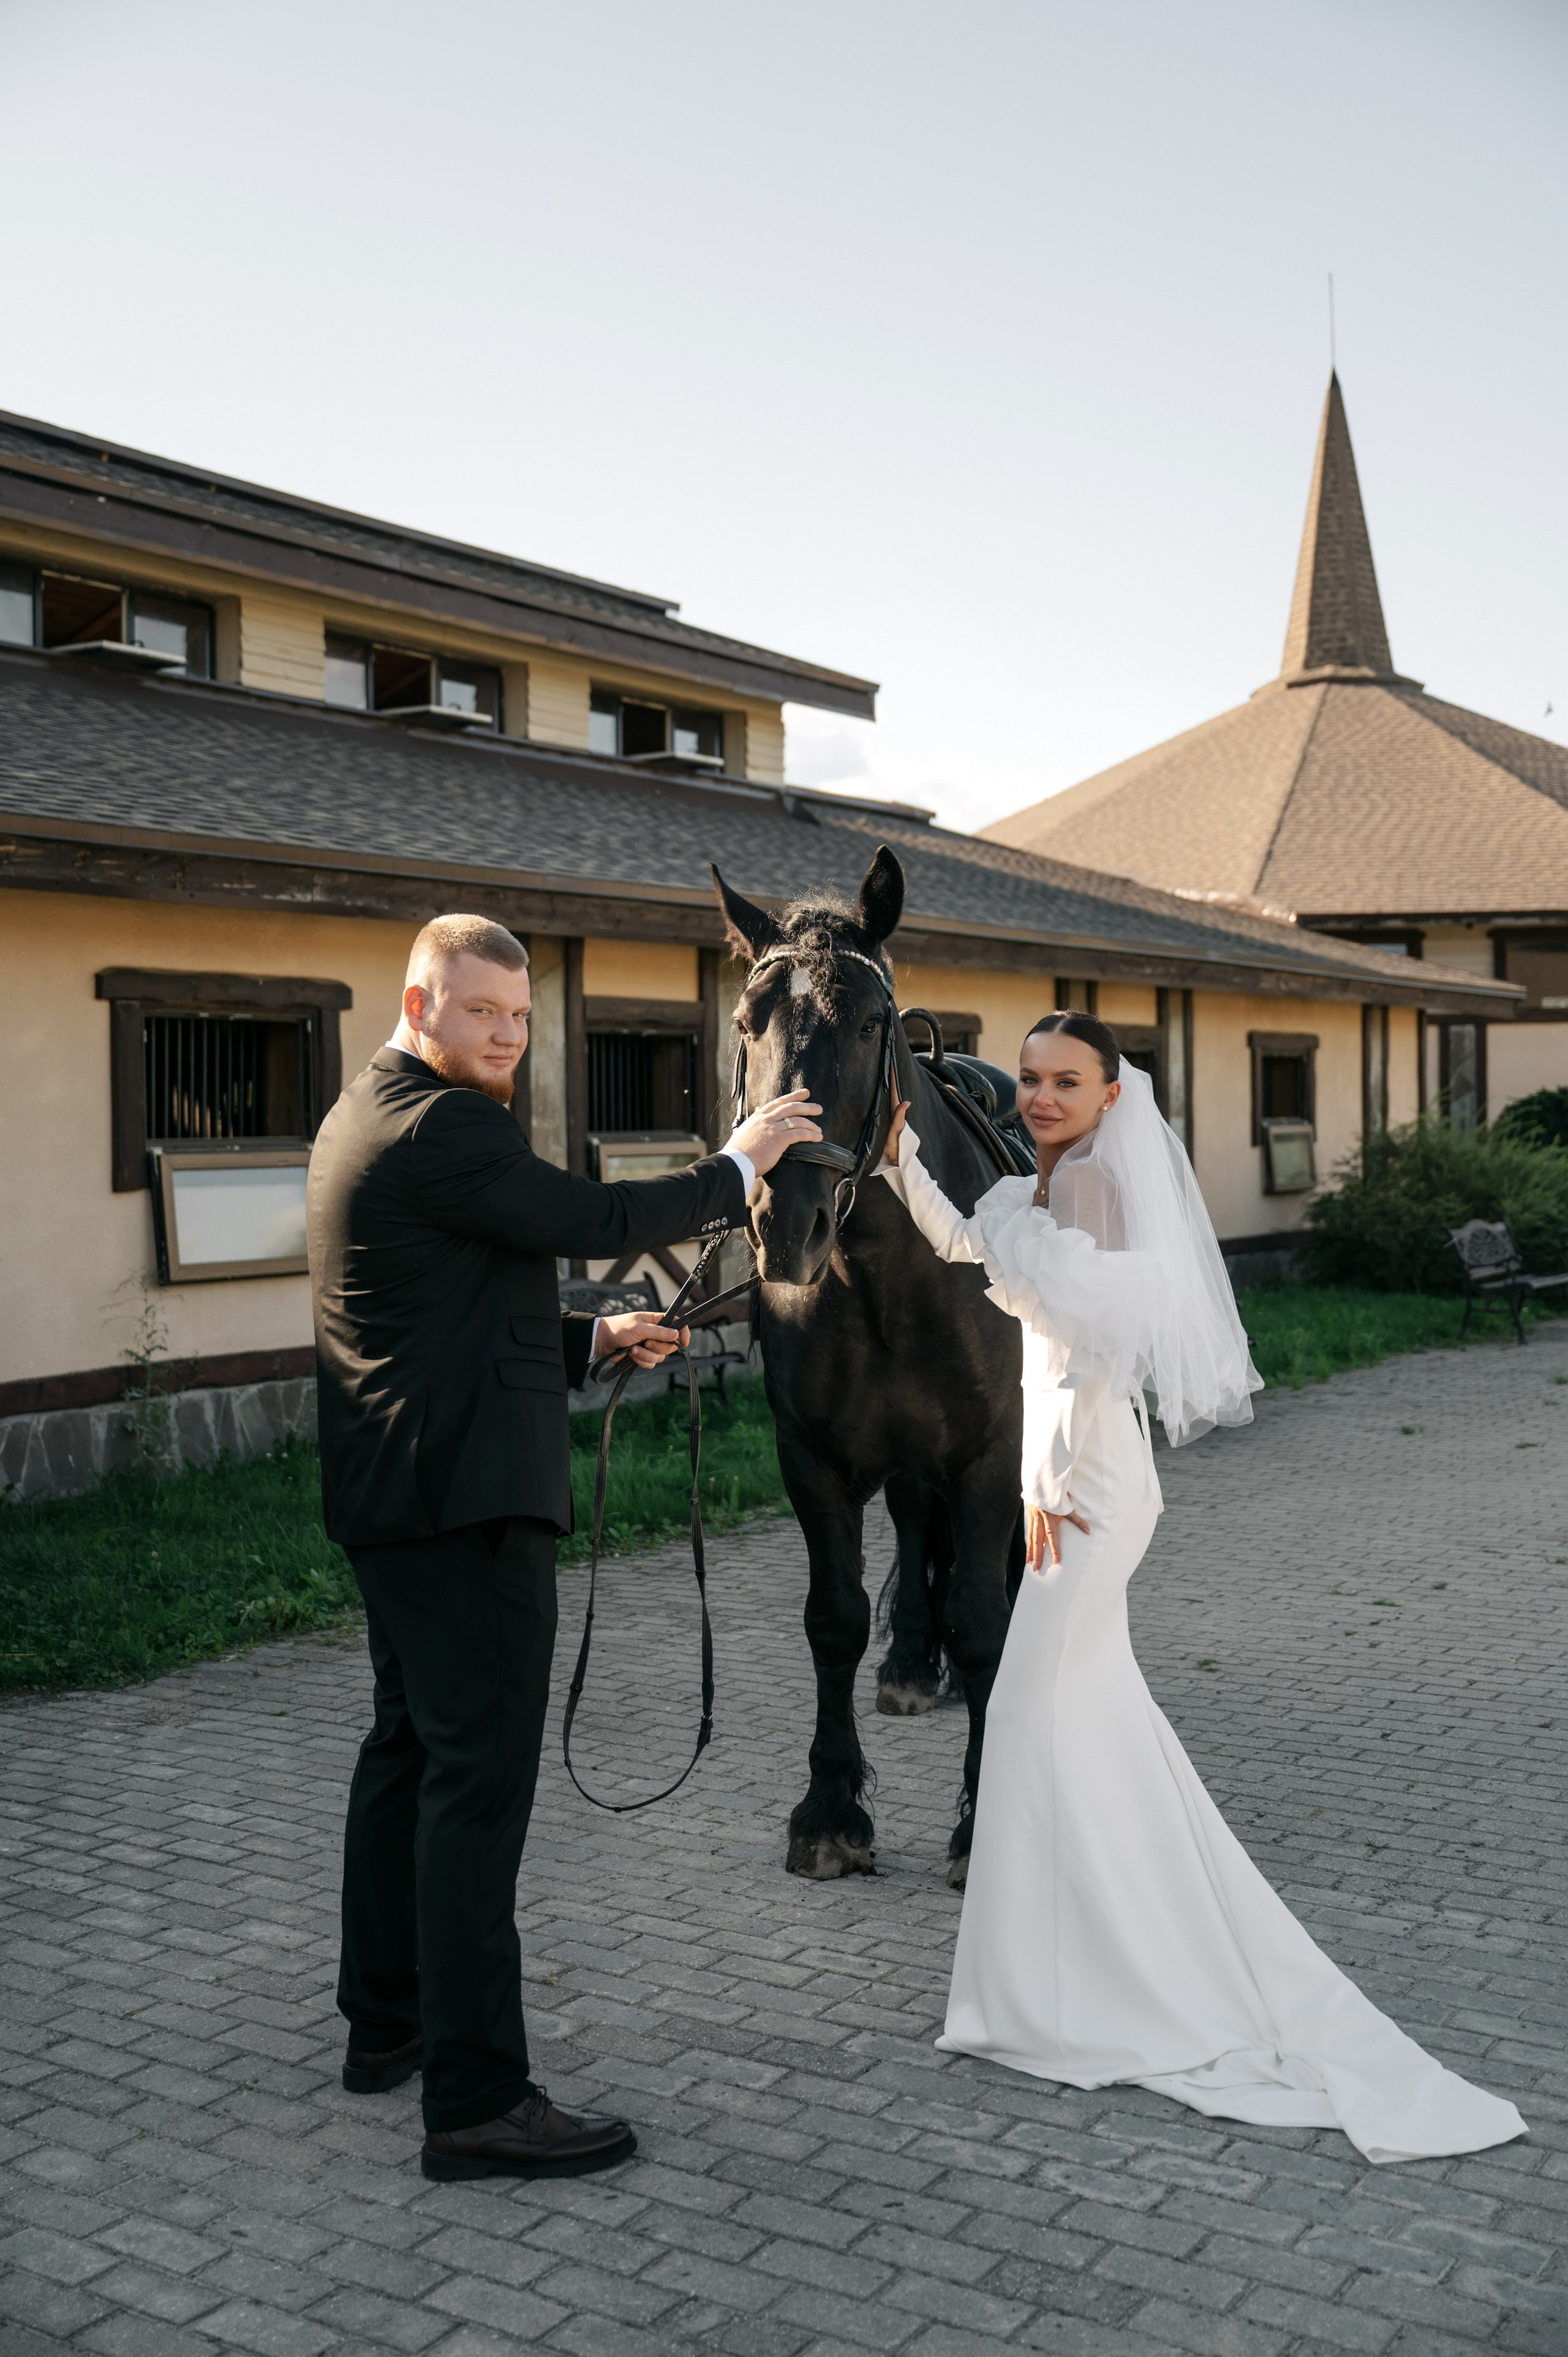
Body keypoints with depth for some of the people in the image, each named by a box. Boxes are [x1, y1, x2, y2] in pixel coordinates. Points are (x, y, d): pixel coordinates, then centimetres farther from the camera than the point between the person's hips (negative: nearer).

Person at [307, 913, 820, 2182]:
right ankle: (477, 2099, -2)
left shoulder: (371, 1116, 18)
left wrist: (599, 1339, 14)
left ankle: (388, 2022, 33)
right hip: (465, 1502, -11)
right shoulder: (440, 1128, -17)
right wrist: (738, 1165, -3)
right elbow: (597, 1222, -16)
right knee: (481, 1779, -8)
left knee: (410, 1748, 19)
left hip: (394, 1501, 11)